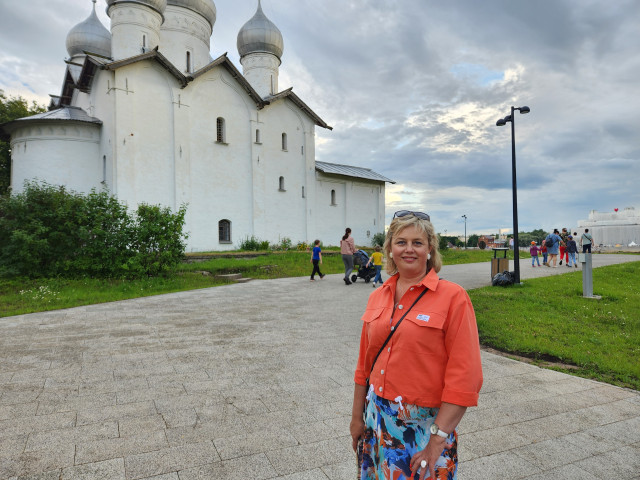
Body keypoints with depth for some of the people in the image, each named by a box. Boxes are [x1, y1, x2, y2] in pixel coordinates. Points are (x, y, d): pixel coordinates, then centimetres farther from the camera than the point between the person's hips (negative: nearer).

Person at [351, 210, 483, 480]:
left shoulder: (453, 297, -13)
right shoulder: (377, 297, 2)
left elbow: (464, 377, -15)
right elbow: (365, 364, 9)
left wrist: (438, 438, -16)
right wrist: (357, 417, 11)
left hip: (424, 424, -4)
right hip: (377, 420, 5)